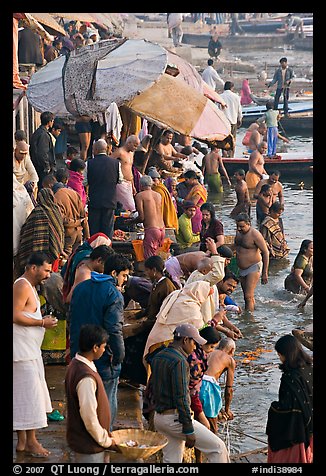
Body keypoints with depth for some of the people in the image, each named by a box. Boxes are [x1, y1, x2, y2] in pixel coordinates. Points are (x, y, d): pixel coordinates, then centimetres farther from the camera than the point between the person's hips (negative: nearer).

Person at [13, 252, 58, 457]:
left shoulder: (29, 287, 18)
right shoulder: (22, 286, -14)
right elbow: (16, 316, -23)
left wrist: (43, 320, 8)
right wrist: (42, 322, -16)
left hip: (29, 351, 10)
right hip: (22, 351, -10)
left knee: (24, 395, 12)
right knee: (29, 394, -7)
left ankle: (23, 441, 16)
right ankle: (30, 442, -3)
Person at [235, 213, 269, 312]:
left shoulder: (254, 234, -18)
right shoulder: (238, 232, 6)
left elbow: (266, 252, -16)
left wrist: (265, 273, -17)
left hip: (253, 267, -8)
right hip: (242, 269, 8)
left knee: (248, 296, -14)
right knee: (248, 297, 12)